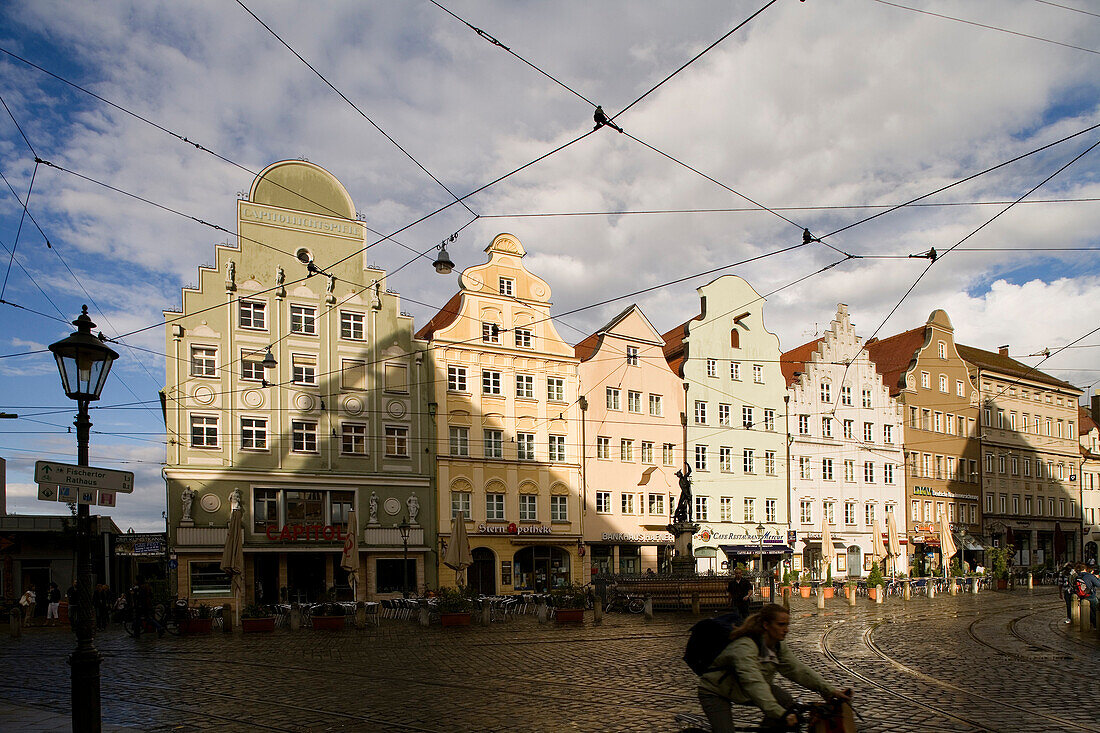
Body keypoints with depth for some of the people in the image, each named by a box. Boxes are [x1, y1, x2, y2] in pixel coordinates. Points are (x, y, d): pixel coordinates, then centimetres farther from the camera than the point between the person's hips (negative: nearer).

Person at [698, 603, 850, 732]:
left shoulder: (778, 647, -9)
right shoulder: (744, 647, -36)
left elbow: (797, 670, -12)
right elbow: (753, 683, -47)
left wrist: (829, 691, -22)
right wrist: (781, 714, -56)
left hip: (743, 690, 7)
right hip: (715, 692, -7)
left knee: (786, 701, -14)